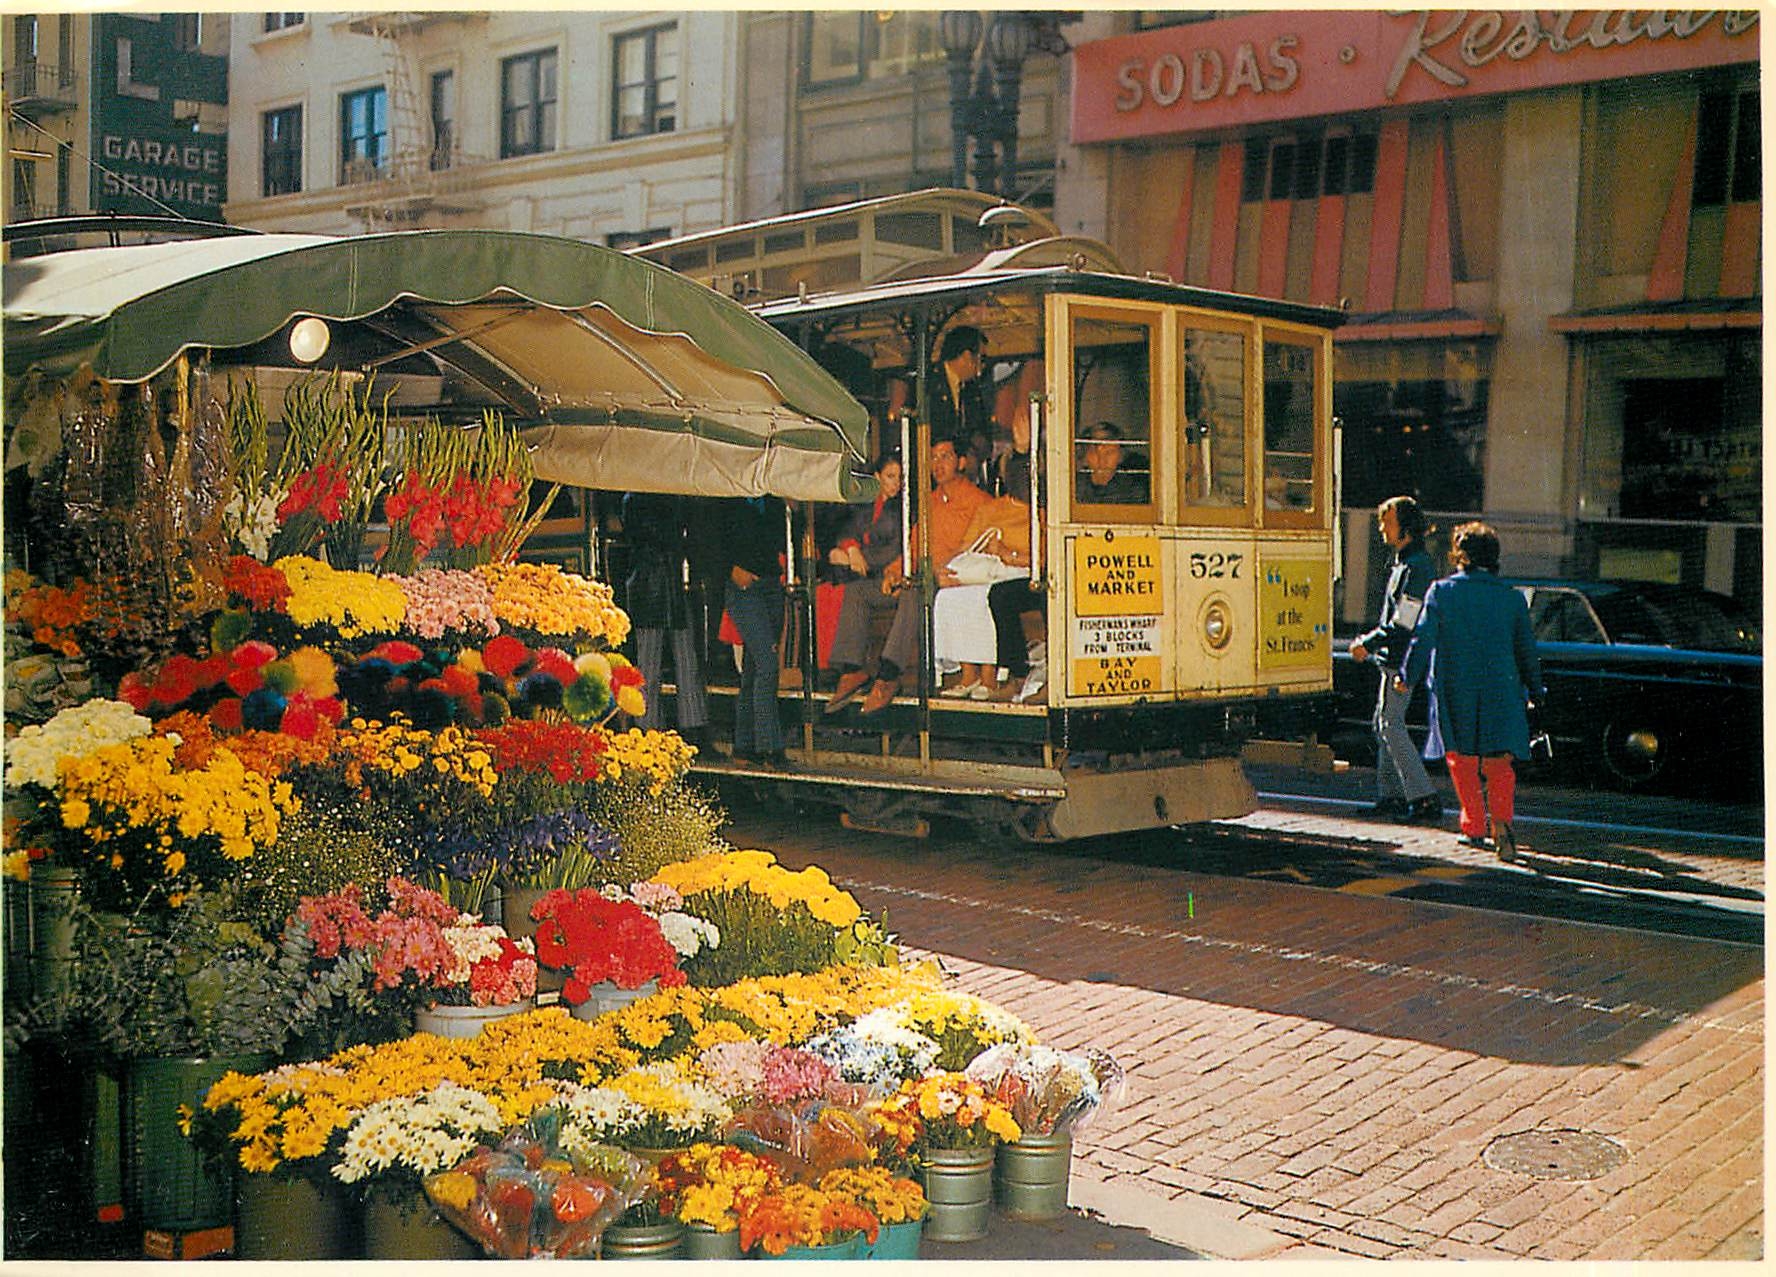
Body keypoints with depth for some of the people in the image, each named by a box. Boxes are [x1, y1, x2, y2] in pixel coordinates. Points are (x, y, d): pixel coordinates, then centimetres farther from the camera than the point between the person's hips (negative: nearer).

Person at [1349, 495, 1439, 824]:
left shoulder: (1415, 566, -17)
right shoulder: (1404, 562, 16)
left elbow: (1403, 624, -21)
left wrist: (1368, 644, -14)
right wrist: (1367, 642, 13)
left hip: (1401, 660, -10)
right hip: (1396, 658, 10)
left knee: (1391, 724, -11)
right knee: (1384, 724, 15)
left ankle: (1425, 799, -12)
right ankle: (1391, 796, 21)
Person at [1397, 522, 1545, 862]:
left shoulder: (1441, 591, -2)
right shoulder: (1512, 597, 4)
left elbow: (1422, 638, -2)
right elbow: (1527, 648, 8)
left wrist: (1408, 678, 11)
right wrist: (1534, 690, 19)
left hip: (1455, 692, -1)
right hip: (1501, 690, 1)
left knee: (1462, 759, 15)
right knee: (1499, 763, 5)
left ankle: (1473, 828, 17)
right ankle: (1502, 818, -18)